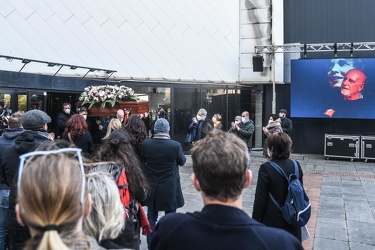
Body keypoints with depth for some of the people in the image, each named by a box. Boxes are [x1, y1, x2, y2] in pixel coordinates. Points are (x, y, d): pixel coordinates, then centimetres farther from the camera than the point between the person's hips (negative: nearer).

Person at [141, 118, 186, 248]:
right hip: (170, 188, -2)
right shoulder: (175, 145, -19)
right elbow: (182, 161, -1)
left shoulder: (145, 144, -12)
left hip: (151, 188, 2)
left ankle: (150, 245, 25)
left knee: (151, 218, 16)